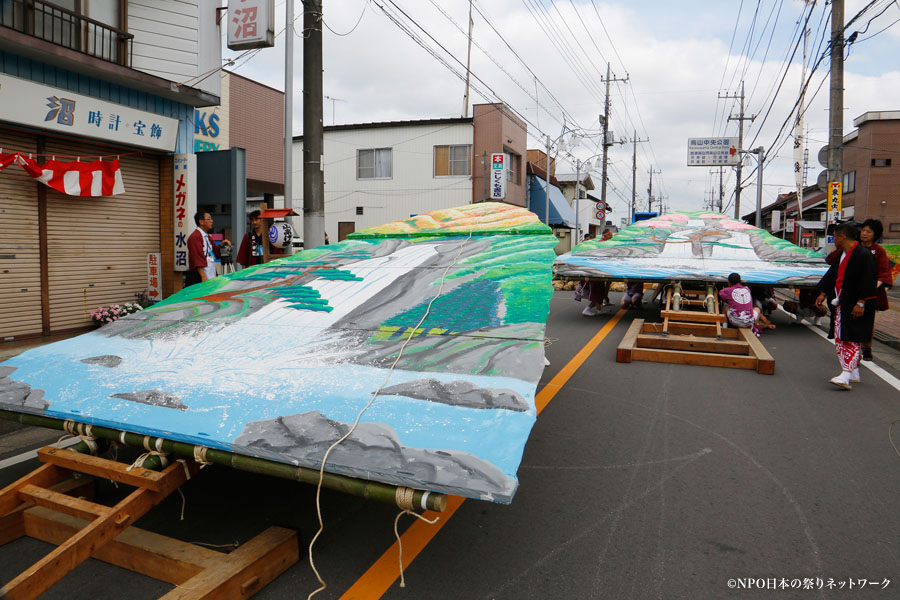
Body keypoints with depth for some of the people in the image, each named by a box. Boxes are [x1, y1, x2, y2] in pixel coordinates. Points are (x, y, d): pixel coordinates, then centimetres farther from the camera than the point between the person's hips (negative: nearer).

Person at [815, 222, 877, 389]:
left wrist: (860, 303, -22)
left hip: (855, 306, -9)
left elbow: (867, 281, -20)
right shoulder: (842, 255, 12)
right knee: (840, 339, 11)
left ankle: (846, 376, -14)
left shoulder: (863, 255, -16)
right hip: (841, 303, 9)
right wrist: (823, 293, 17)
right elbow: (832, 274, 22)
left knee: (851, 339, -10)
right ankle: (854, 373, 20)